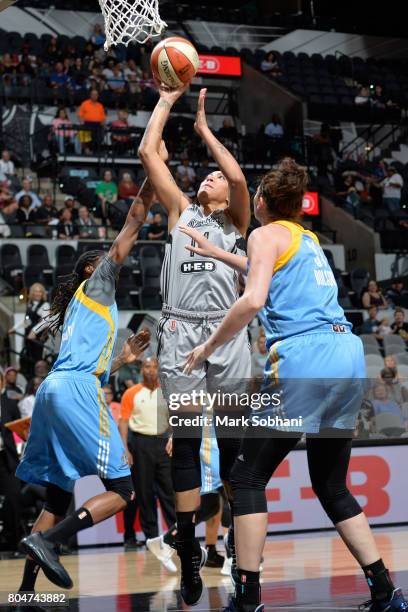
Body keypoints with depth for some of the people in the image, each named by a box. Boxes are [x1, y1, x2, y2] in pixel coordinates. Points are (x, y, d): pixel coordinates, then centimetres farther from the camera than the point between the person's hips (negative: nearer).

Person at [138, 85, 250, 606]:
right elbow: (148, 154, 12)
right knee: (184, 441, -1)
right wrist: (166, 102, 15)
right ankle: (188, 554, 2)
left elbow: (239, 177, -4)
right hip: (180, 333, 1)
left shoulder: (235, 221, 16)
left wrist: (204, 129, 5)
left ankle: (241, 539, 13)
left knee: (232, 439, 2)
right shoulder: (180, 211, 19)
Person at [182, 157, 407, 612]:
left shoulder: (267, 234, 3)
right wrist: (213, 252, 52)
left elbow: (253, 298, -14)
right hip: (348, 355, 8)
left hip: (304, 358, -8)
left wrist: (208, 346, -4)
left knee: (247, 477, 1)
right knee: (331, 486, 15)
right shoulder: (308, 238, 26)